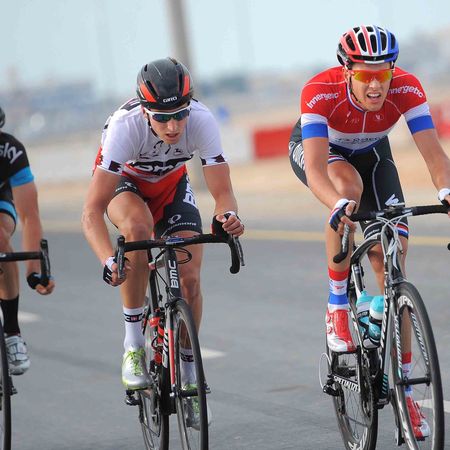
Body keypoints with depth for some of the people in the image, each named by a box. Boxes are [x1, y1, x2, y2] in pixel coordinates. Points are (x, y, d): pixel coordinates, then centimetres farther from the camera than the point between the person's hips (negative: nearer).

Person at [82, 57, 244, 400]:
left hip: (171, 184, 2)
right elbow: (92, 211, -41)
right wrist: (109, 261, -57)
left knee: (190, 279, -12)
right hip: (124, 183, -2)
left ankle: (187, 371, 11)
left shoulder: (202, 121, -33)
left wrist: (228, 216, -53)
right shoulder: (125, 126, -39)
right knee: (138, 226, -37)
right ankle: (133, 342, -24)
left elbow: (222, 191, -29)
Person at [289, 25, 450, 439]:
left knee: (391, 258, -9)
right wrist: (338, 204, -66)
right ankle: (337, 309, -20)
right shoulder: (320, 92, -38)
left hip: (371, 153, 2)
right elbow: (316, 169, -47)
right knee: (349, 184, -38)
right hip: (316, 148, -2)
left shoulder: (406, 89, -32)